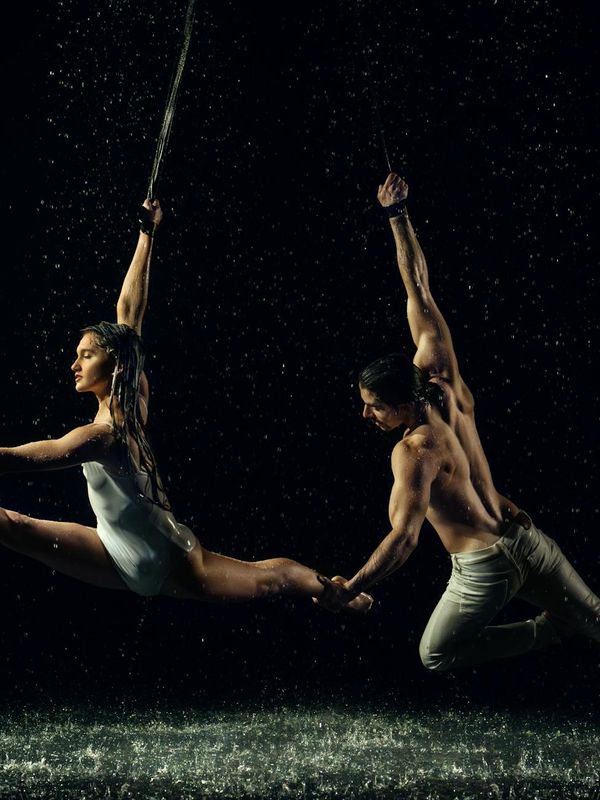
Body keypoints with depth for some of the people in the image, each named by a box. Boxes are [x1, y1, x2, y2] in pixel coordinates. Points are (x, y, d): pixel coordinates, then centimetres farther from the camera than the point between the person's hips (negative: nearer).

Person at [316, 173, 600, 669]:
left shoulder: (414, 452, -23)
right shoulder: (447, 385, -6)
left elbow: (404, 539, -30)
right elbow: (420, 294, -2)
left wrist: (346, 592, -25)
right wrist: (399, 218, -2)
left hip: (486, 566, -7)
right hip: (524, 536, 7)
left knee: (436, 656, 17)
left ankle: (554, 629, 10)